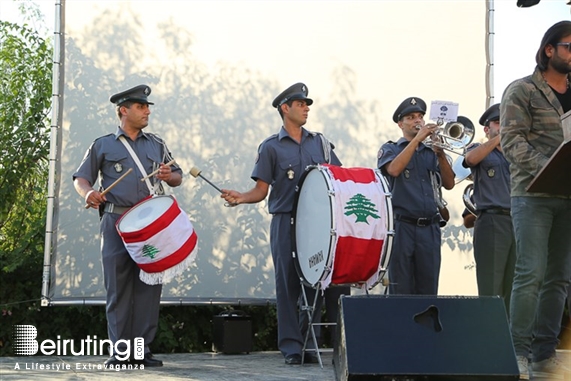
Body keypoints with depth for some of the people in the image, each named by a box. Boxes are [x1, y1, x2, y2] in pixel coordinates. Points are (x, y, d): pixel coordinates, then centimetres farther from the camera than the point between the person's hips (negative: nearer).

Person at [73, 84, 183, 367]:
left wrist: (169, 176, -1)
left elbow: (178, 177, 22)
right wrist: (88, 192, -12)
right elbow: (81, 177, 10)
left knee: (148, 285, -2)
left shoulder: (157, 145, 18)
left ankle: (143, 349, 3)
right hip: (116, 224, -2)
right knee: (118, 286, -4)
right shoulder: (103, 145, 11)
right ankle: (119, 351, 1)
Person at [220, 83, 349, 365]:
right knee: (288, 284, -2)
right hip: (286, 222, -3)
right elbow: (261, 190, 0)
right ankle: (291, 347, 3)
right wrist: (240, 198, -18)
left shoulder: (319, 142, 14)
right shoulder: (271, 147, 4)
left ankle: (310, 344, 10)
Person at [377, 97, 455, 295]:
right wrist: (417, 138, -12)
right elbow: (394, 169, -13)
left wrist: (441, 155, -7)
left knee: (428, 290, 2)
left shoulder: (431, 152, 19)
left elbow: (449, 184, 7)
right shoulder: (390, 149, 10)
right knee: (401, 291, -4)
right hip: (402, 227, -3)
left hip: (430, 228, 3)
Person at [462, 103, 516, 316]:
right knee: (491, 288, -10)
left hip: (519, 221, 4)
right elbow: (471, 158, -12)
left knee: (512, 288, 3)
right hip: (492, 221, -4)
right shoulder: (479, 150, 12)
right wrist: (500, 137, -13)